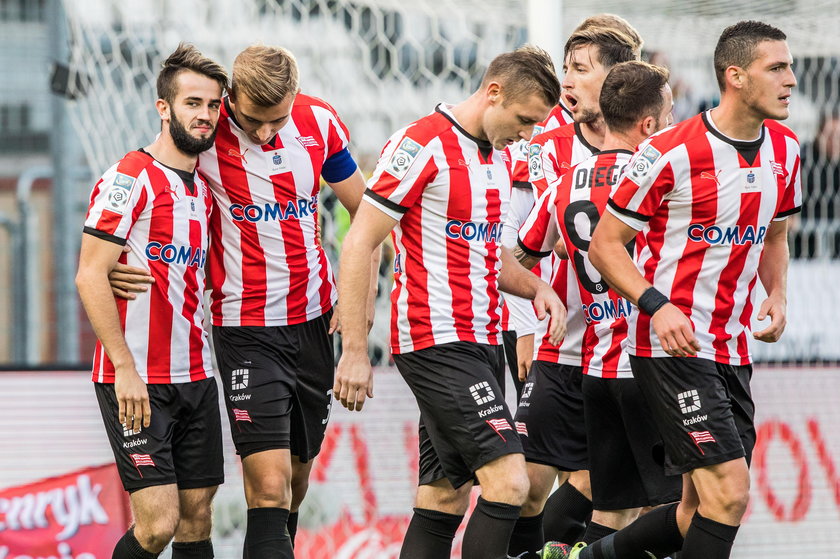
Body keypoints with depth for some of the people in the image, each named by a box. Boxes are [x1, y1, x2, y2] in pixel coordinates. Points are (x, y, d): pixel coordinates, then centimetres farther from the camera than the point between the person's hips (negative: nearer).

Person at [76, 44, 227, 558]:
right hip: (137, 383, -8)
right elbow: (90, 276, -15)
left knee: (197, 516, 6)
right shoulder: (131, 178, -10)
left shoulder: (203, 187, 14)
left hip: (196, 378, 8)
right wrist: (125, 368, -19)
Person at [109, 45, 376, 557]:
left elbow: (366, 211, 10)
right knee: (269, 486, -15)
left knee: (298, 475, 14)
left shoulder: (320, 124, -3)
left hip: (314, 321, 5)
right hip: (247, 330, -5)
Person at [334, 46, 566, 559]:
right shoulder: (423, 145, -12)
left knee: (446, 498, 8)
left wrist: (537, 287, 8)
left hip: (482, 343, 9)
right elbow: (359, 244, -14)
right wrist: (355, 350, -17)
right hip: (437, 343, -9)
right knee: (508, 480, -17)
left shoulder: (500, 155, 15)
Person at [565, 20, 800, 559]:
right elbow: (605, 244, -7)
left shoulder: (785, 149, 6)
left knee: (701, 511, 9)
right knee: (729, 492, -17)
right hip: (672, 346, -7)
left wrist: (776, 295, 4)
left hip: (733, 348, 7)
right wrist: (656, 305, -22)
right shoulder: (670, 152, -14)